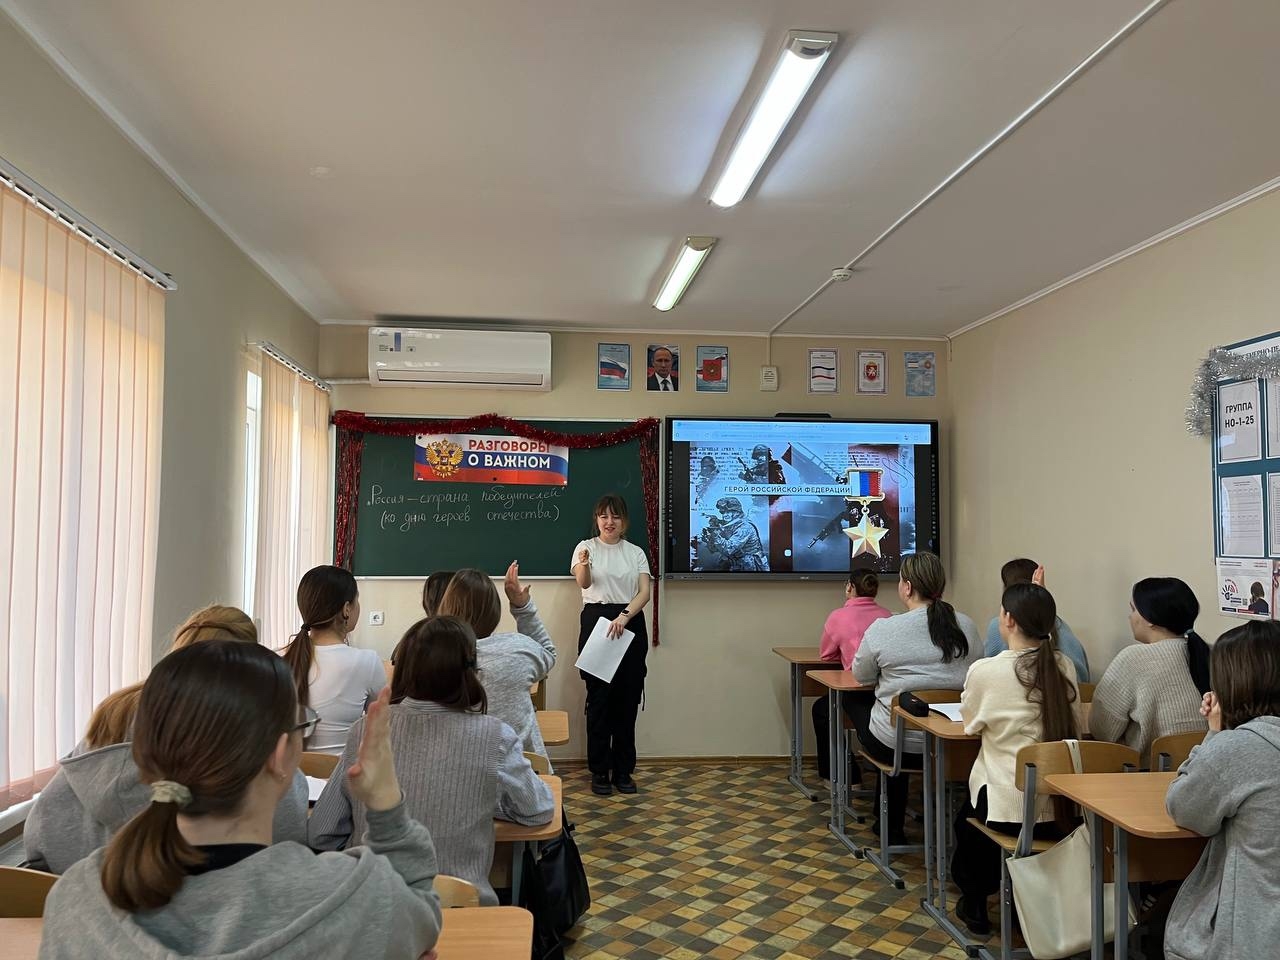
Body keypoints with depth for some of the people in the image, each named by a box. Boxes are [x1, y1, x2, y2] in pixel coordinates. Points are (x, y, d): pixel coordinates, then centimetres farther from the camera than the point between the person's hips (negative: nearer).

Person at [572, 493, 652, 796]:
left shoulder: (636, 552, 10)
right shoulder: (586, 547, 2)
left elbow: (644, 592, -2)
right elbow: (583, 583, -17)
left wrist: (624, 617, -20)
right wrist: (584, 565, -41)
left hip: (631, 623, 2)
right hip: (596, 621, -2)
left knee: (627, 699, 5)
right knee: (599, 697, 0)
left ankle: (623, 770, 16)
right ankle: (600, 771, 11)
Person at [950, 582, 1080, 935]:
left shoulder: (985, 671, -17)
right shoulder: (1064, 667, -5)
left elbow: (971, 724, 1)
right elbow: (1061, 722, 11)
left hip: (1009, 807, -4)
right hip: (1060, 804, 4)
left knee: (966, 818, 30)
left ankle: (975, 904, 38)